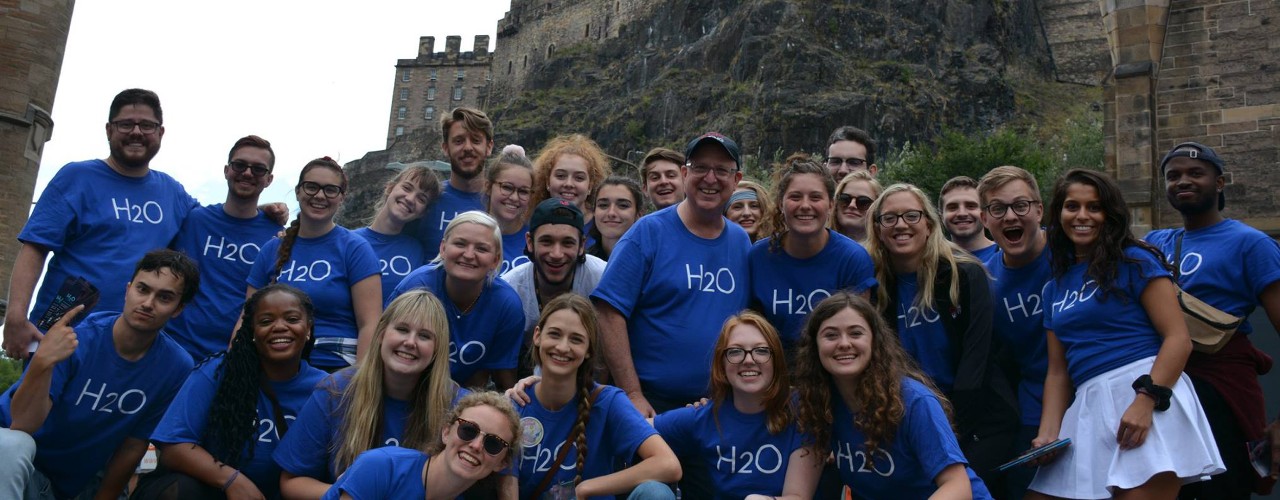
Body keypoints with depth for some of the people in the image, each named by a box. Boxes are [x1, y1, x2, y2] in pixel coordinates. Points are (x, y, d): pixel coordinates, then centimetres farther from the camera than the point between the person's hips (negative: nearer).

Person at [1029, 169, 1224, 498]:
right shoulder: (1055, 288, 18)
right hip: (1089, 407, 6)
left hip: (1149, 389, -6)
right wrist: (1047, 435, 4)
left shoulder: (1134, 261, 1)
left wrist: (1146, 399, -20)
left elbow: (1179, 339, -7)